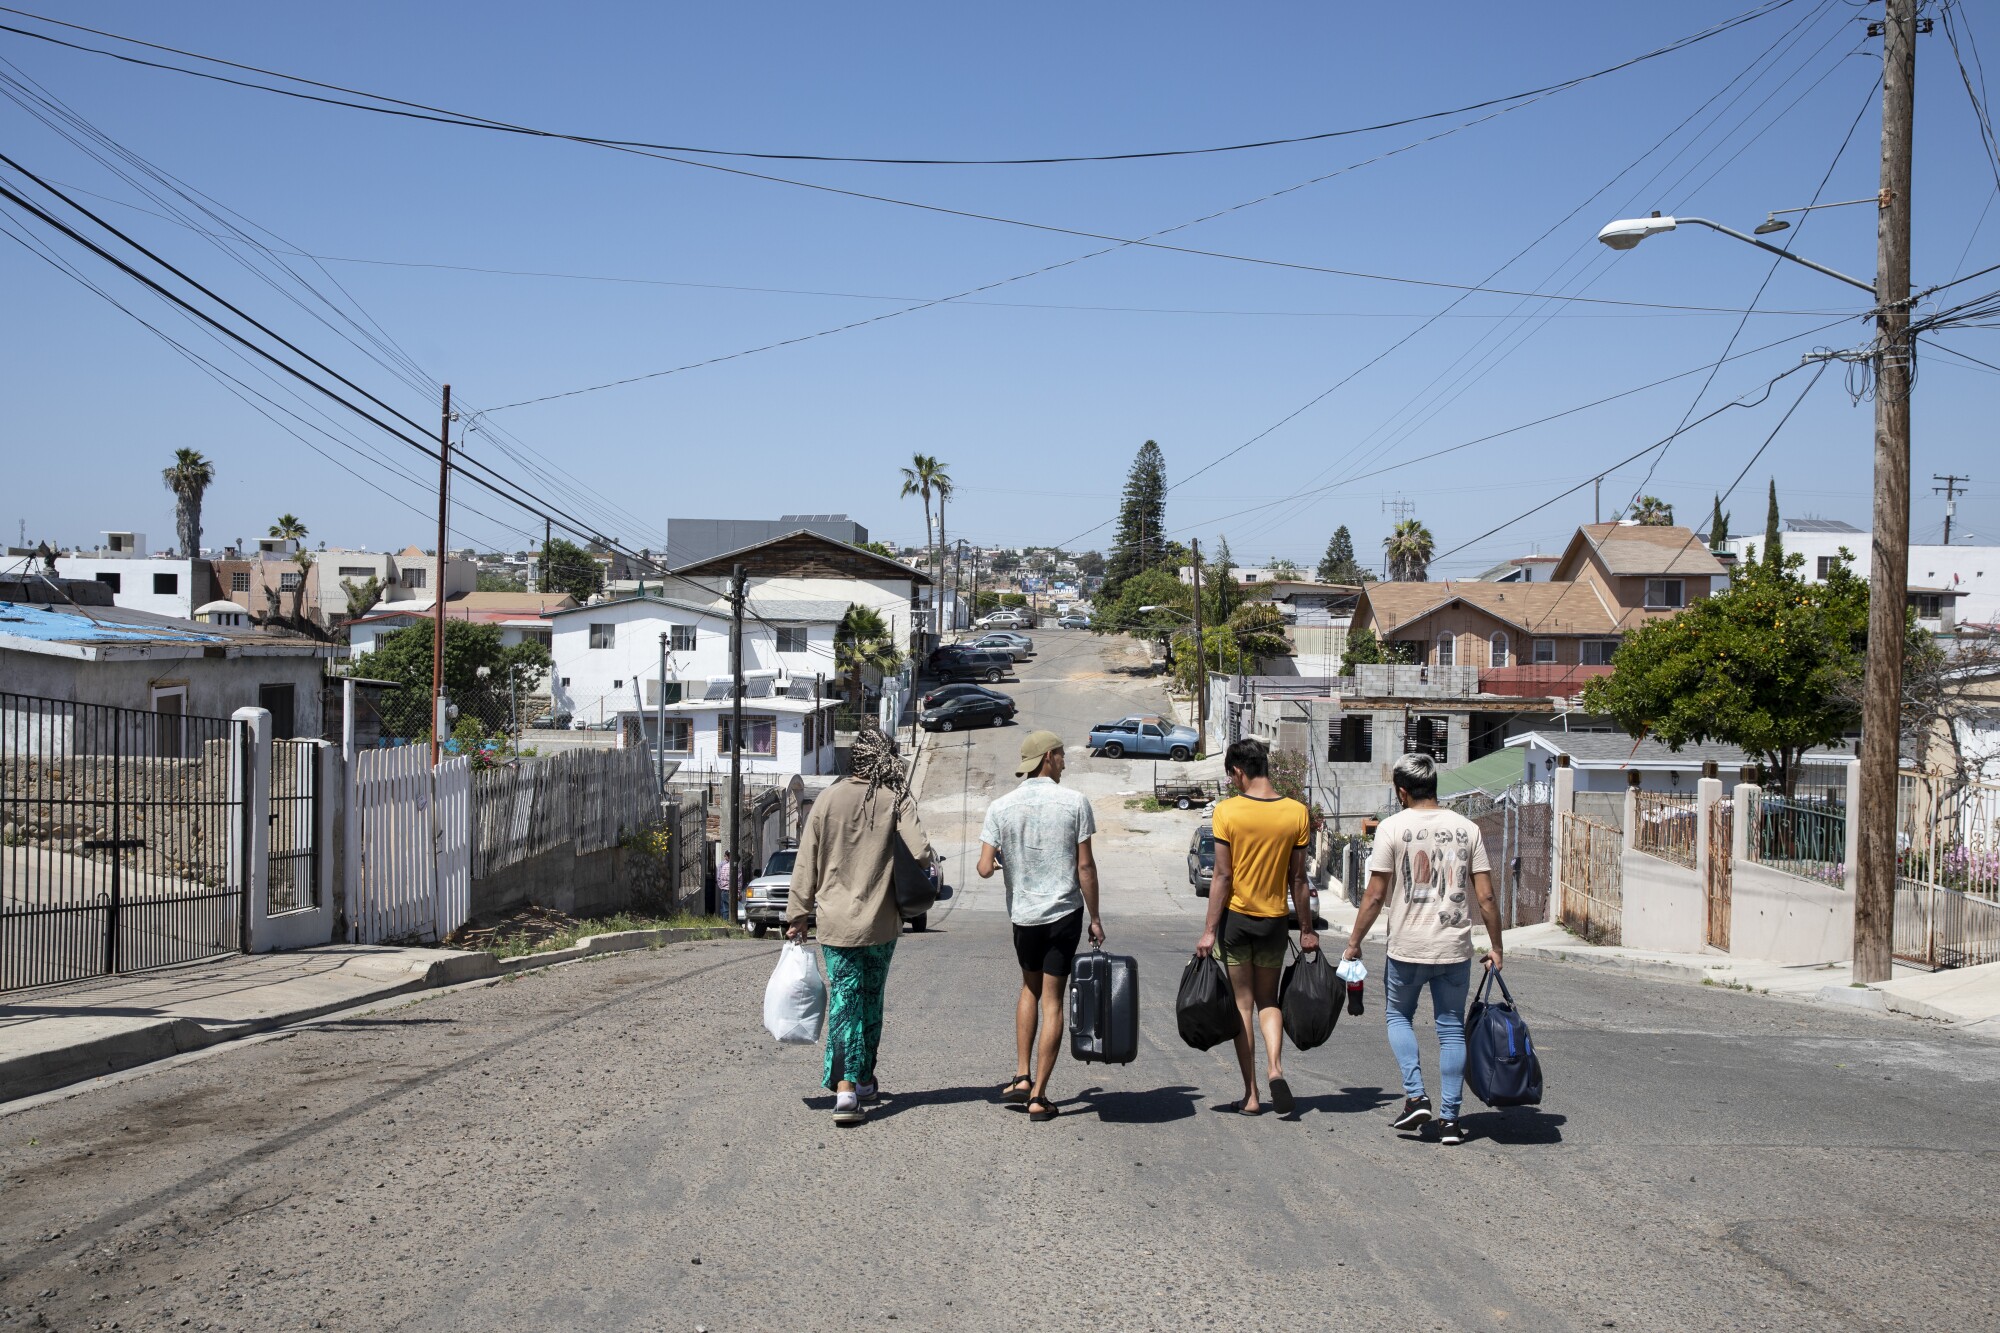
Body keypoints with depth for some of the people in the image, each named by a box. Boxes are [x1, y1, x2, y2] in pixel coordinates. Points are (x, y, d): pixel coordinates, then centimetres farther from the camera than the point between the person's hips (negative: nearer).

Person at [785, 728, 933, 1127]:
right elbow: (921, 852, -18)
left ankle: (845, 1089, -12)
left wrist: (798, 914, 9)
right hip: (881, 922, 0)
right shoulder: (898, 801, -6)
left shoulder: (828, 799, 0)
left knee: (844, 1000, 1)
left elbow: (806, 862, 2)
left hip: (836, 921, 0)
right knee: (870, 1001, 16)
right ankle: (865, 1082, 27)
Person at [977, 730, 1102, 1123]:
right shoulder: (1074, 803, -8)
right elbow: (1085, 866, -7)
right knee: (1052, 1000, 4)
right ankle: (1038, 1095, 4)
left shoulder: (1001, 808, -3)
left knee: (1030, 987, 24)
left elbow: (985, 869, -7)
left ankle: (1022, 1076, 16)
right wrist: (1095, 918, 1)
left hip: (1023, 914, 2)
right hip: (1065, 912, -2)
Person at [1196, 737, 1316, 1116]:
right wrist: (1307, 929, 9)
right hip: (1275, 919, 2)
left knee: (1243, 1003, 8)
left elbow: (1222, 876, -11)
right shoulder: (1297, 813, -4)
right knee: (1268, 1000, 17)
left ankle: (1251, 1095, 9)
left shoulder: (1227, 811, -11)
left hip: (1235, 917, -2)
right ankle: (1274, 1067, -8)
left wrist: (1210, 930, -7)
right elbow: (1298, 879, 0)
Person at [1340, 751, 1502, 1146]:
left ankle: (1416, 1097, 4)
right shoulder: (1467, 828, 3)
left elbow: (1375, 895, -6)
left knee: (1397, 1015, 18)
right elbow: (1486, 897, 1)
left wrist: (1354, 942, 4)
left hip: (1407, 948, -2)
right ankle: (1450, 1118, 11)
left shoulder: (1393, 827, -6)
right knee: (1451, 1028, 11)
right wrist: (1495, 947, 11)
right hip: (1455, 949, 2)